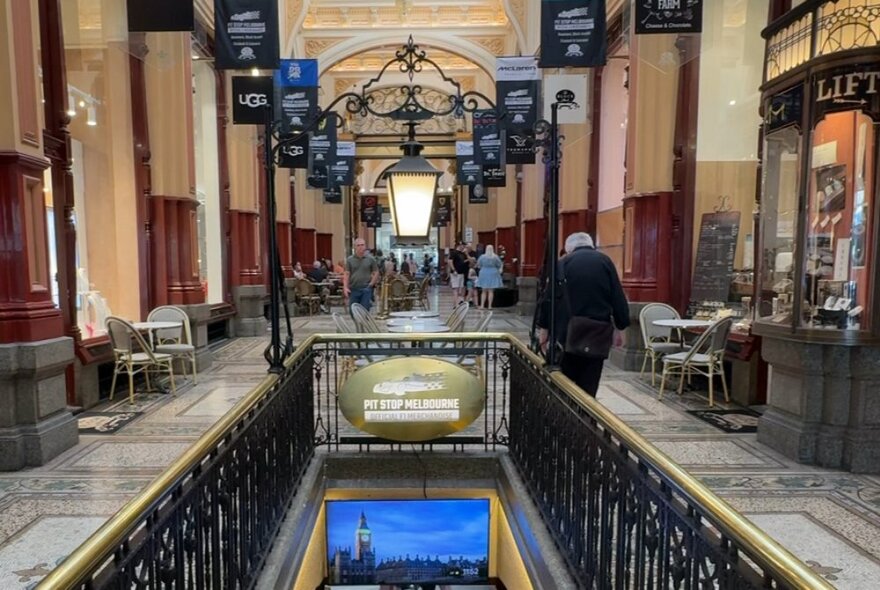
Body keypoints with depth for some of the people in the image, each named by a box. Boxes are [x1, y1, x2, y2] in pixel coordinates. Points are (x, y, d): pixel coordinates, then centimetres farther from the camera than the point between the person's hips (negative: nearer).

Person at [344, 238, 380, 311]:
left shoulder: (370, 259, 3)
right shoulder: (350, 260, 5)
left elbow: (376, 273, 6)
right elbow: (346, 274, 3)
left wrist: (371, 284, -5)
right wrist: (345, 287, -8)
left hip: (366, 289, -1)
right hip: (353, 289, 2)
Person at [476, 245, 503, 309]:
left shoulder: (482, 257, -5)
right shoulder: (495, 257, -8)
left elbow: (478, 266, 4)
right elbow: (500, 265, -2)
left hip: (484, 273, 1)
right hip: (493, 274, -1)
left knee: (484, 291, 11)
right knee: (491, 291, 3)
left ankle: (482, 305, 6)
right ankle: (489, 306, 1)